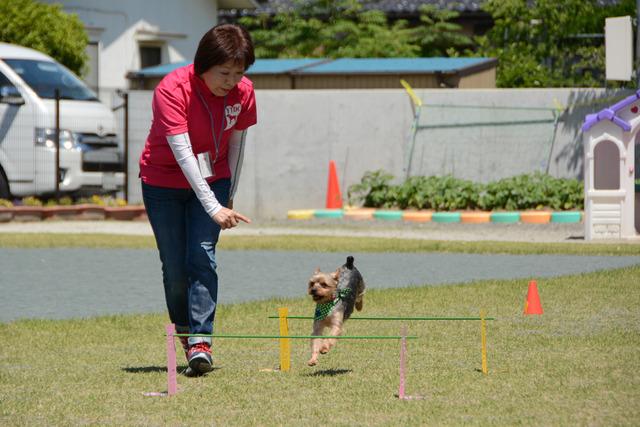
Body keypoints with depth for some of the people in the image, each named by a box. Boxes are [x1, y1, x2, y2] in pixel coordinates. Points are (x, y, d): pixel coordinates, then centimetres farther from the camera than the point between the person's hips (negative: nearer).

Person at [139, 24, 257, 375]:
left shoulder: (242, 92, -12)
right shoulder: (171, 90, -27)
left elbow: (236, 143, 3)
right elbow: (182, 151, -32)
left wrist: (229, 199, 8)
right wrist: (213, 207, -38)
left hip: (212, 180, 2)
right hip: (163, 182, -2)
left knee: (202, 256, -14)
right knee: (175, 265, 0)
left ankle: (200, 341, -19)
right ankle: (184, 329, 23)